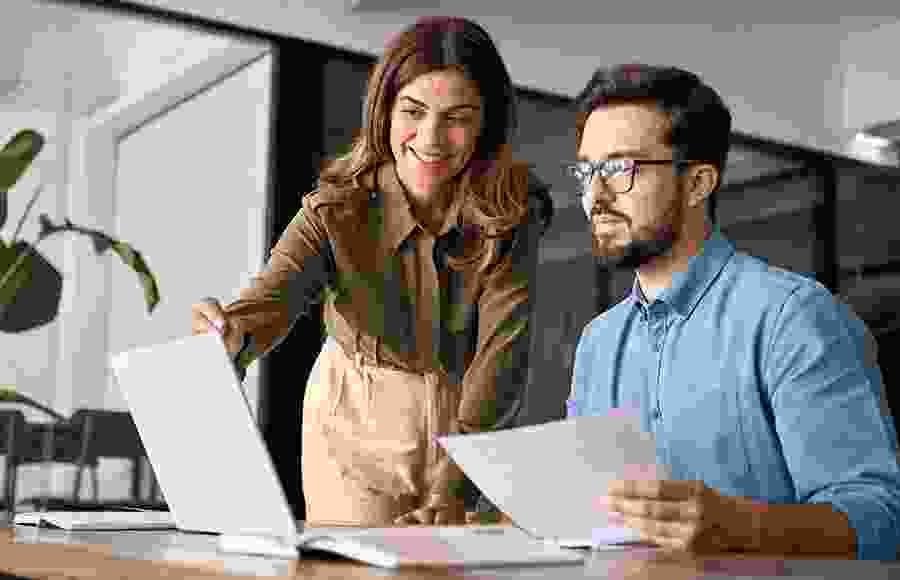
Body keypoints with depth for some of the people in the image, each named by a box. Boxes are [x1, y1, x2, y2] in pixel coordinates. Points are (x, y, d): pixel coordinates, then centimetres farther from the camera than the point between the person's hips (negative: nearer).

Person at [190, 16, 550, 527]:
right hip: (358, 434, 0)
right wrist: (231, 336, -57)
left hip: (474, 434, 1)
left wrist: (452, 494, -37)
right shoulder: (339, 209, -17)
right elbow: (275, 296, -33)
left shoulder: (512, 215, -17)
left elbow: (502, 356, -25)